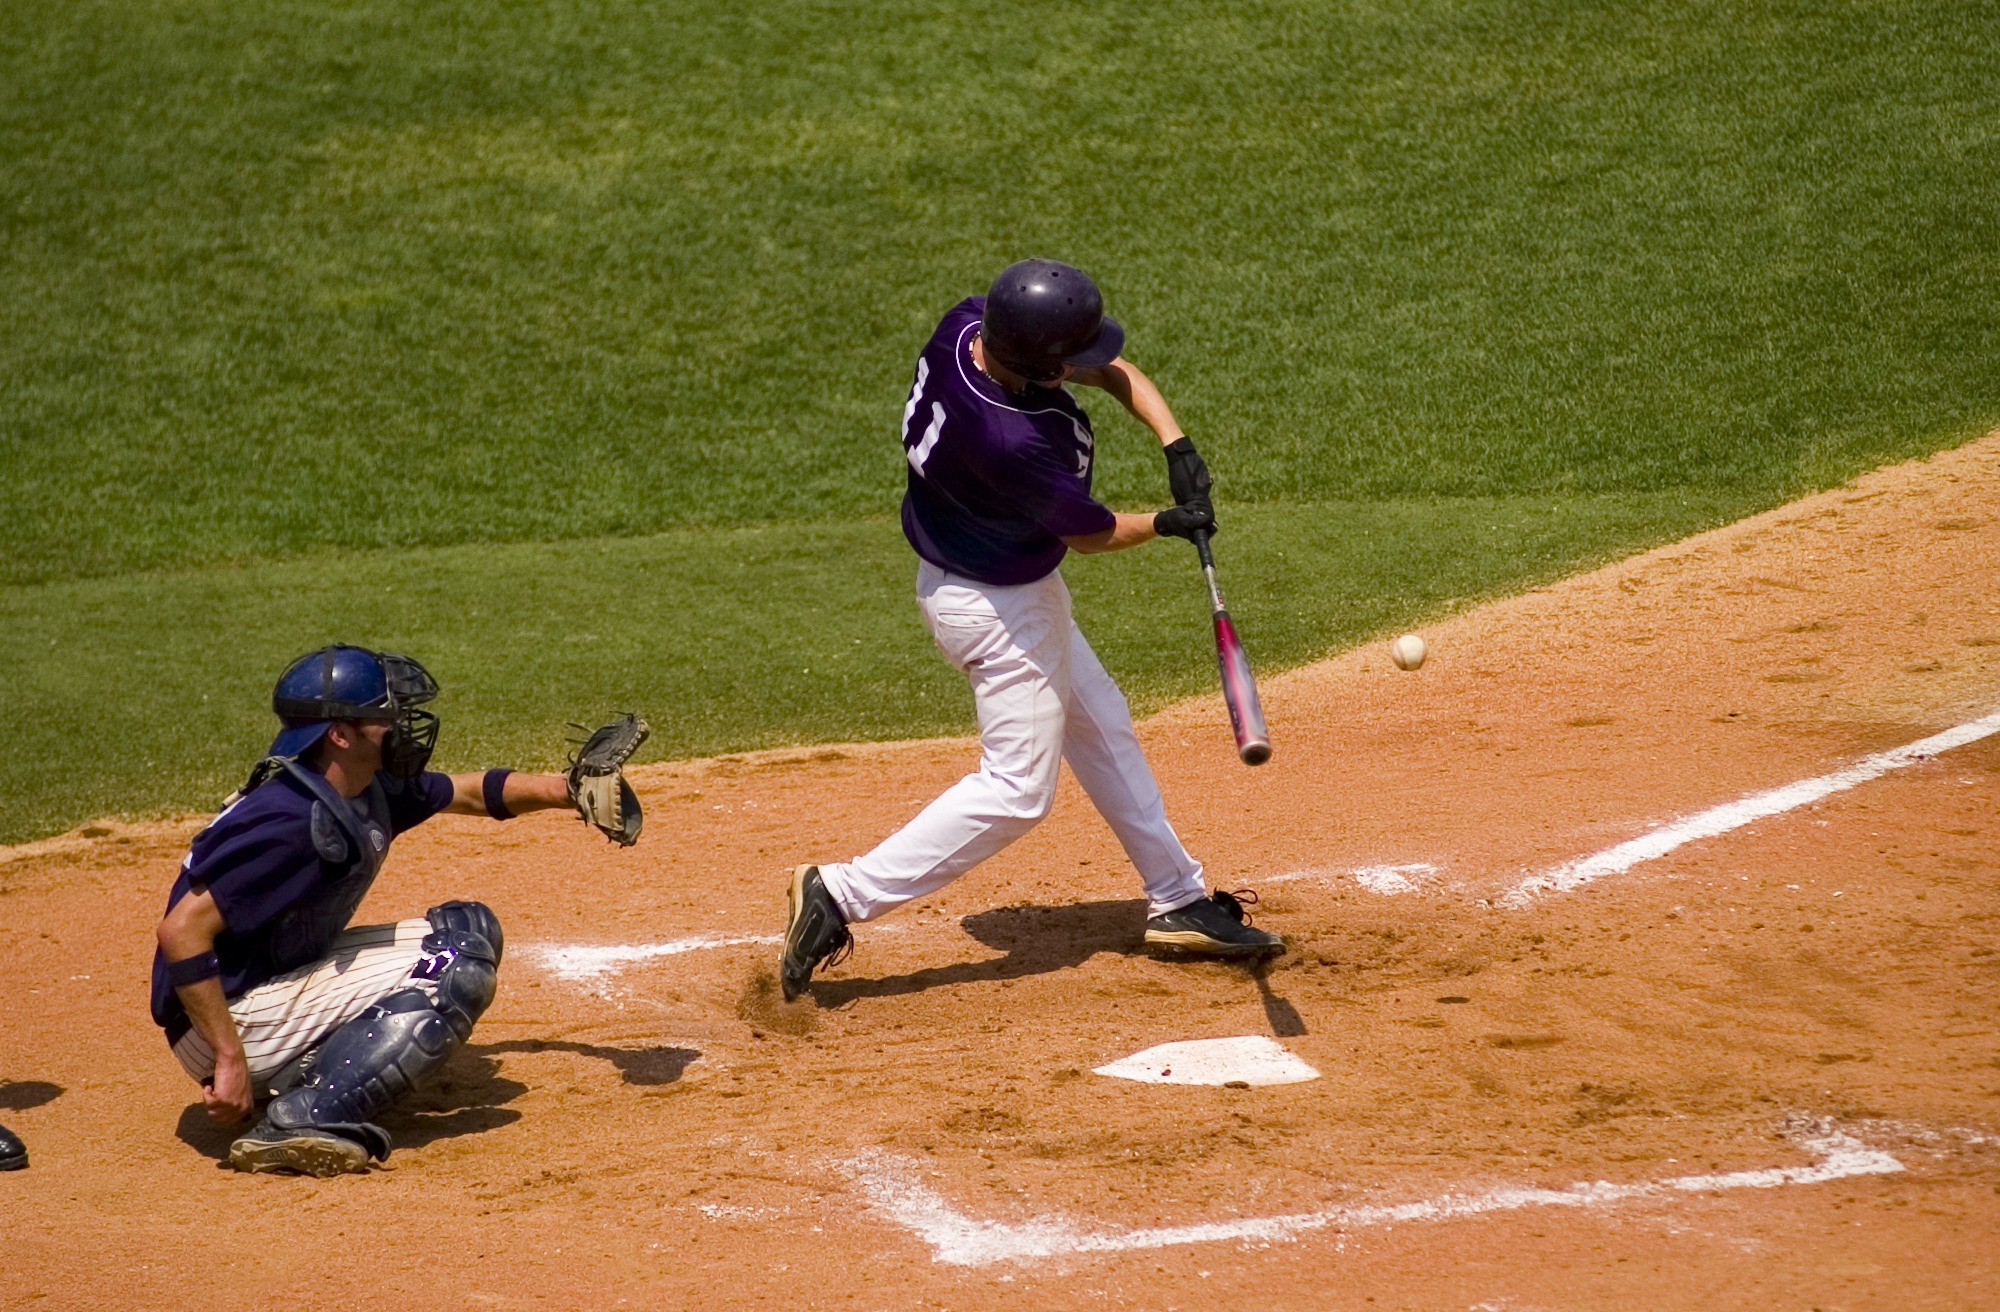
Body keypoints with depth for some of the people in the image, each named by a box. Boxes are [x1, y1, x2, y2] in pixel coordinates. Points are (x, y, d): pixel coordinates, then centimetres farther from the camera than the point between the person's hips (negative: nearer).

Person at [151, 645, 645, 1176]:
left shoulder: (369, 791, 4)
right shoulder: (288, 823, -26)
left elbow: (470, 793, 22)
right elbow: (181, 931, -30)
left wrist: (570, 789, 10)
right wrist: (230, 1059, -30)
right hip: (225, 1021, -10)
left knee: (468, 929, 11)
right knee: (457, 967, -16)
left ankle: (296, 1078, 3)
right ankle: (294, 1126, -23)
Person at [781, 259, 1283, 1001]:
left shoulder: (966, 325, -14)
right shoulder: (1010, 440, -38)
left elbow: (1118, 373, -2)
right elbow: (1092, 534, -20)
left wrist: (1175, 446, -14)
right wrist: (1169, 524, -3)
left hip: (1016, 587, 10)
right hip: (995, 604, -10)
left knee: (1101, 729, 21)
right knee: (1017, 789, -2)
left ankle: (1177, 901, 34)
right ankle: (841, 896, -1)